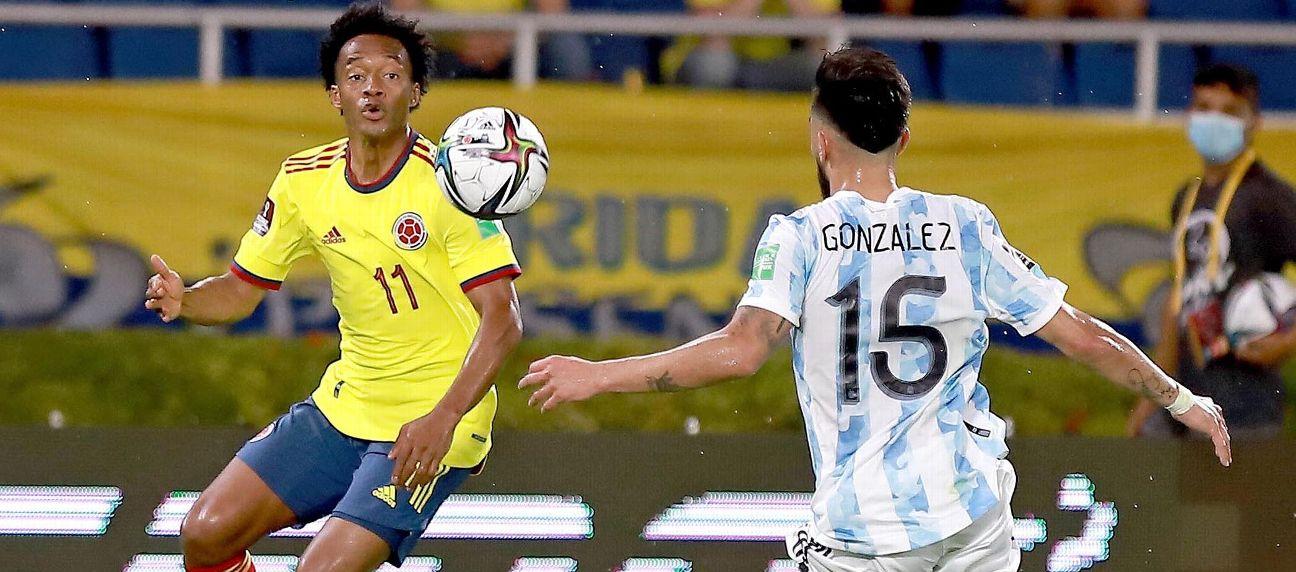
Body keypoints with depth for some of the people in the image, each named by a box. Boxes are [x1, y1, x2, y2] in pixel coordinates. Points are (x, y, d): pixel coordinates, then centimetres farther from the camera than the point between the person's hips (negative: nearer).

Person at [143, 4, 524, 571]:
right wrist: (182, 300, -14)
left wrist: (442, 419, -32)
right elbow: (241, 289, 9)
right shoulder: (304, 180, 0)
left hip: (429, 426, -6)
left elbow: (501, 319, -20)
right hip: (342, 405, 6)